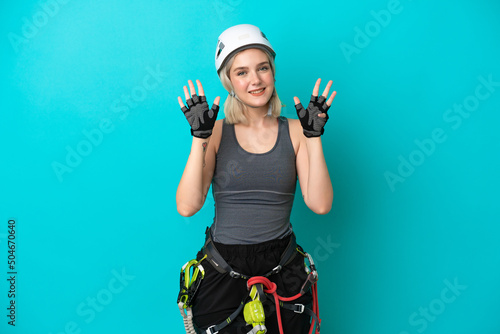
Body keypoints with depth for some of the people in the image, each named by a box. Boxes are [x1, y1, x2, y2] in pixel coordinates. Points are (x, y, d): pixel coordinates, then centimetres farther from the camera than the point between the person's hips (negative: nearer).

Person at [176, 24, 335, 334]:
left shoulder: (294, 131, 0)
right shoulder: (217, 131, -2)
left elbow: (320, 205, -10)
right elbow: (187, 206, -13)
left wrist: (314, 137, -15)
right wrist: (199, 138, -18)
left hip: (281, 268, 1)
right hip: (222, 268, 0)